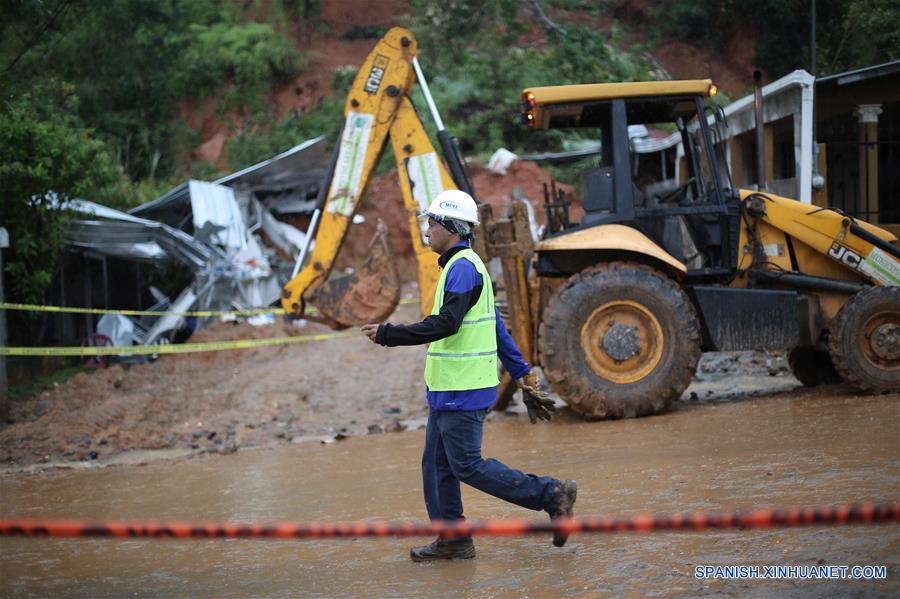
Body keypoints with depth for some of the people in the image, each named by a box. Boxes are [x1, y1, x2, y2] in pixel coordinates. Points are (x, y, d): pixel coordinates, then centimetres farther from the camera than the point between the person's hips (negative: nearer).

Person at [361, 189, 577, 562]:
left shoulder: (463, 267, -15)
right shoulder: (462, 266, 18)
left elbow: (446, 323, -26)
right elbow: (498, 327, 21)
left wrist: (388, 334, -22)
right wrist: (522, 373, 23)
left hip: (462, 392, -10)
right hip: (447, 390, 10)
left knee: (468, 466, -7)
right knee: (437, 465, 10)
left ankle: (551, 494, -2)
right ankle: (453, 541, 15)